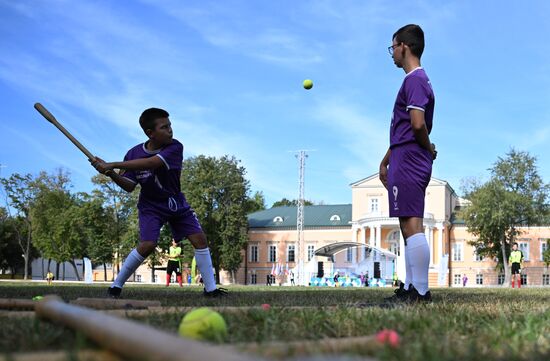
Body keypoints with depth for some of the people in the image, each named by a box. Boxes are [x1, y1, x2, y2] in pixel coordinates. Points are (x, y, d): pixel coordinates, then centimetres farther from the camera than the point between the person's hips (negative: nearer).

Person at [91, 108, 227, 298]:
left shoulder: (175, 147, -20)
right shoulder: (134, 154, -14)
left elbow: (150, 163, -37)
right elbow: (129, 186, -8)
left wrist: (112, 165, -40)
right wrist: (112, 174, -28)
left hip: (177, 204, 2)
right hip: (151, 206, -2)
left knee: (200, 239, -5)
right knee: (148, 244, -21)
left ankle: (210, 288, 5)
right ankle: (116, 285, -4)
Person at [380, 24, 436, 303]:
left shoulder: (415, 79, -10)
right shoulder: (415, 80, 22)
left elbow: (418, 123, -23)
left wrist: (429, 148, -5)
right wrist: (385, 162, 28)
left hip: (408, 163, -11)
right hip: (406, 162, 11)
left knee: (412, 226, -12)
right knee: (410, 227, 11)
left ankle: (420, 292, -12)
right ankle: (410, 289, 16)